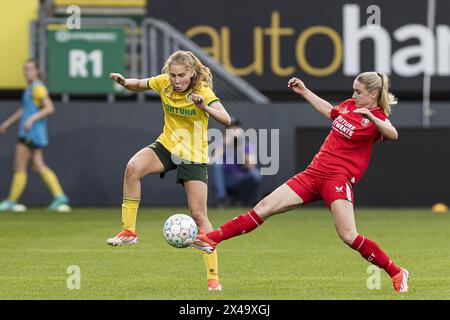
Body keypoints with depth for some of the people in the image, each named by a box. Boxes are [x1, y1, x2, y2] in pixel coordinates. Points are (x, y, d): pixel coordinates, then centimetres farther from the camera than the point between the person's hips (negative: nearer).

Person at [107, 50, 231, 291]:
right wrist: (125, 82, -10)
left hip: (194, 156, -3)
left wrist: (205, 108, -50)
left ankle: (213, 276, 2)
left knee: (198, 215, -6)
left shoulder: (202, 91, -19)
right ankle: (128, 231, -20)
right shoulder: (164, 83, -7)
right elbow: (139, 85, 13)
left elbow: (226, 120, -32)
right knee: (133, 167, -28)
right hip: (167, 146, 3)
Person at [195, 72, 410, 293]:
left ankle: (397, 274, -3)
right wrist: (304, 92, 36)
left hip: (338, 179, -7)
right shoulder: (350, 105, 13)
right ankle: (212, 239, 2)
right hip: (313, 173, 7)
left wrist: (371, 117, -43)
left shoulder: (376, 117, -8)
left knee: (349, 236, -19)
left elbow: (393, 135, -30)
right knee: (265, 206, 0)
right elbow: (330, 111, 36)